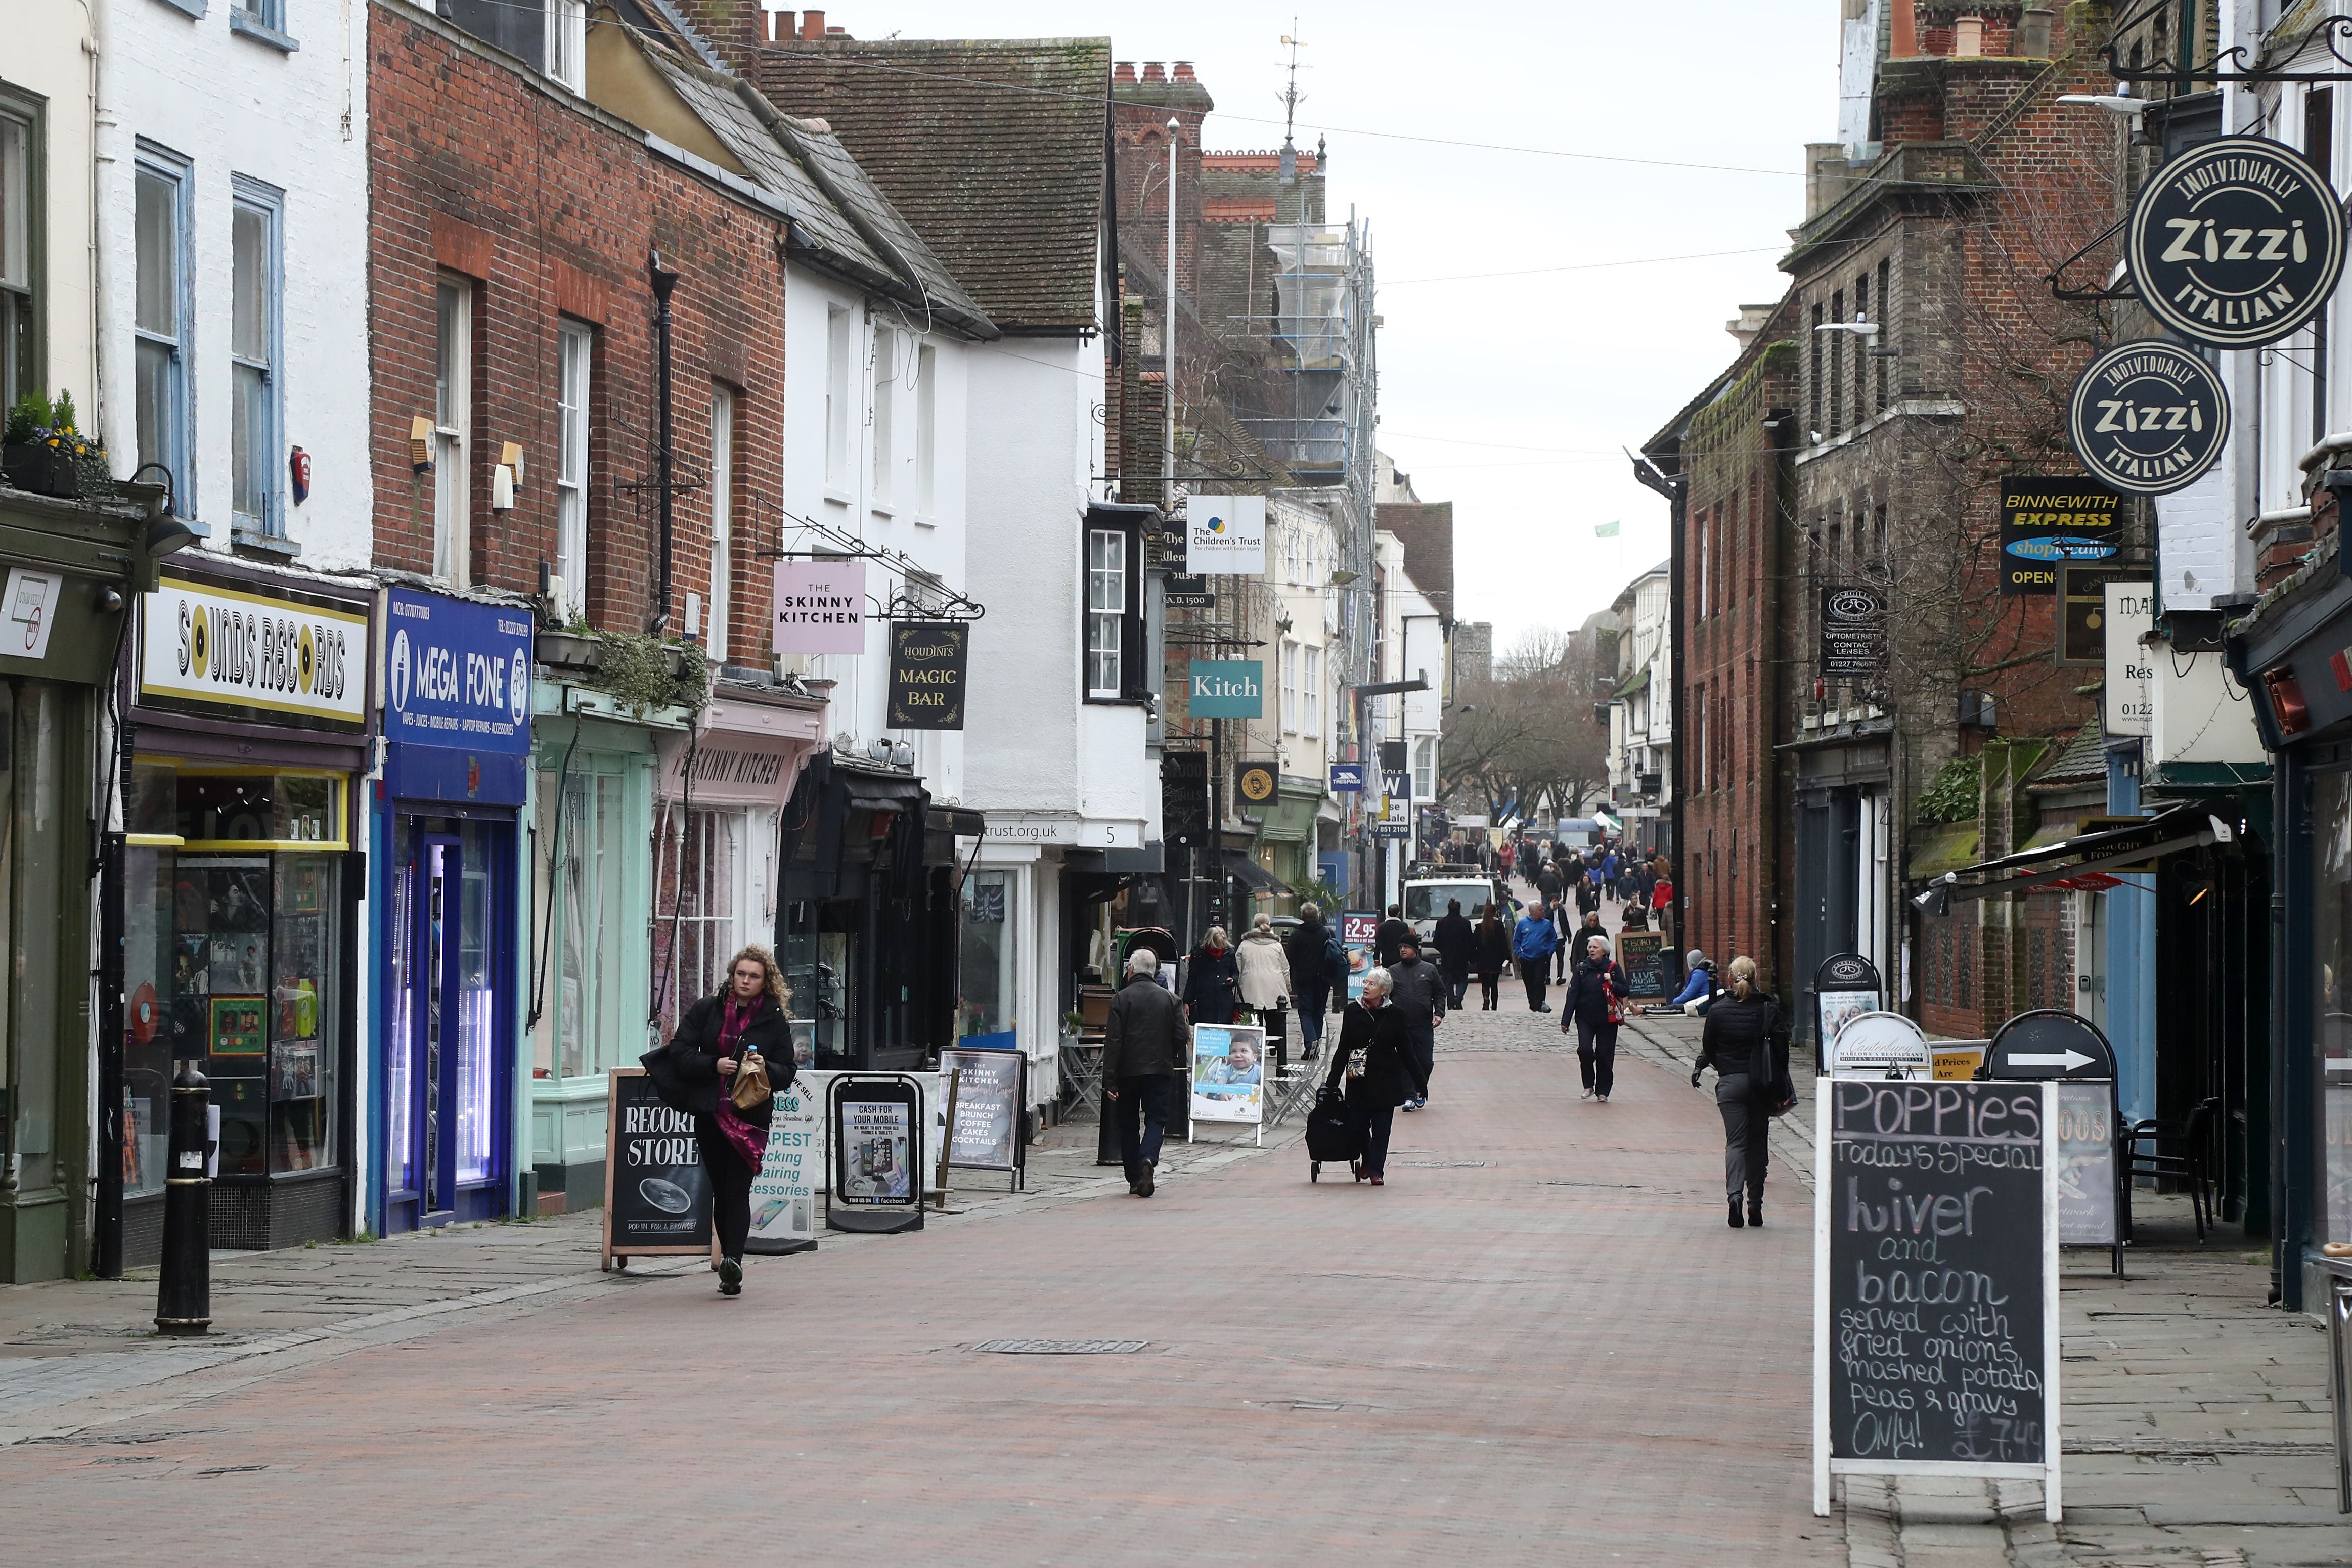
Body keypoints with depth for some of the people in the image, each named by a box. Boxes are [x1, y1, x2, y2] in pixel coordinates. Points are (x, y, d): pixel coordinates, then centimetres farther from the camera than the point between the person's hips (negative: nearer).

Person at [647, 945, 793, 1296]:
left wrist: (765, 1068, -14)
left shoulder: (774, 1021, 6)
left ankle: (732, 1260, -24)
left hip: (751, 1116, -2)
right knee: (720, 1191, 6)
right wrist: (714, 1066, -13)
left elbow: (787, 1074, 7)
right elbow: (680, 1052, 2)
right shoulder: (706, 1010, 6)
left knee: (737, 1190, -13)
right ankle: (731, 1267, 13)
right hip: (709, 1113, 2)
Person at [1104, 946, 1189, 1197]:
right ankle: (1148, 1159, -23)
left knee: (1127, 1122, 10)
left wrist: (1110, 1080, -10)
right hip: (1160, 1070, 1)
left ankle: (1134, 1179, 11)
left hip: (1128, 1070, -1)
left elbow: (1113, 1041, -10)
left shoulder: (1122, 999, -7)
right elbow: (1181, 1037, 2)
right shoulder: (1169, 999, 2)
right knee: (1156, 1118, 5)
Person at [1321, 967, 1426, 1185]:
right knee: (1359, 1125, 2)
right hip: (1359, 1080, 1)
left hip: (1385, 1080, -1)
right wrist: (1333, 1081, 0)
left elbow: (1405, 1051, 6)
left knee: (1381, 1128, -2)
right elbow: (1343, 1049, 4)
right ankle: (1367, 1162, 27)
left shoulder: (1394, 1015, 0)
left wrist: (1419, 1083, 7)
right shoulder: (1352, 1012, 2)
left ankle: (1376, 1170, 4)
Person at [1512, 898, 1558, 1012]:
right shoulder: (1523, 923, 2)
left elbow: (1554, 940, 8)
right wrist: (1519, 954, 0)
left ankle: (1538, 1005, -14)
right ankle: (1533, 1005, 22)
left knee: (1539, 982, -13)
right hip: (1526, 959, 2)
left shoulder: (1547, 924, 2)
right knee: (1529, 984, 9)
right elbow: (1516, 941, 9)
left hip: (1541, 959, -2)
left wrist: (1549, 953, -4)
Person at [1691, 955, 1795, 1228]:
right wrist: (1780, 1087, 5)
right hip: (1760, 1084, 1)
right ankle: (1755, 1208, 13)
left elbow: (1709, 1049, 4)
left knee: (1736, 1141, 0)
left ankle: (1734, 1192, -26)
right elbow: (1781, 1049, -5)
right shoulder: (1769, 1010, -5)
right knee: (1758, 1143, 12)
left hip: (1730, 1083, -1)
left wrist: (1700, 1067, 26)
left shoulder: (1718, 1011, -4)